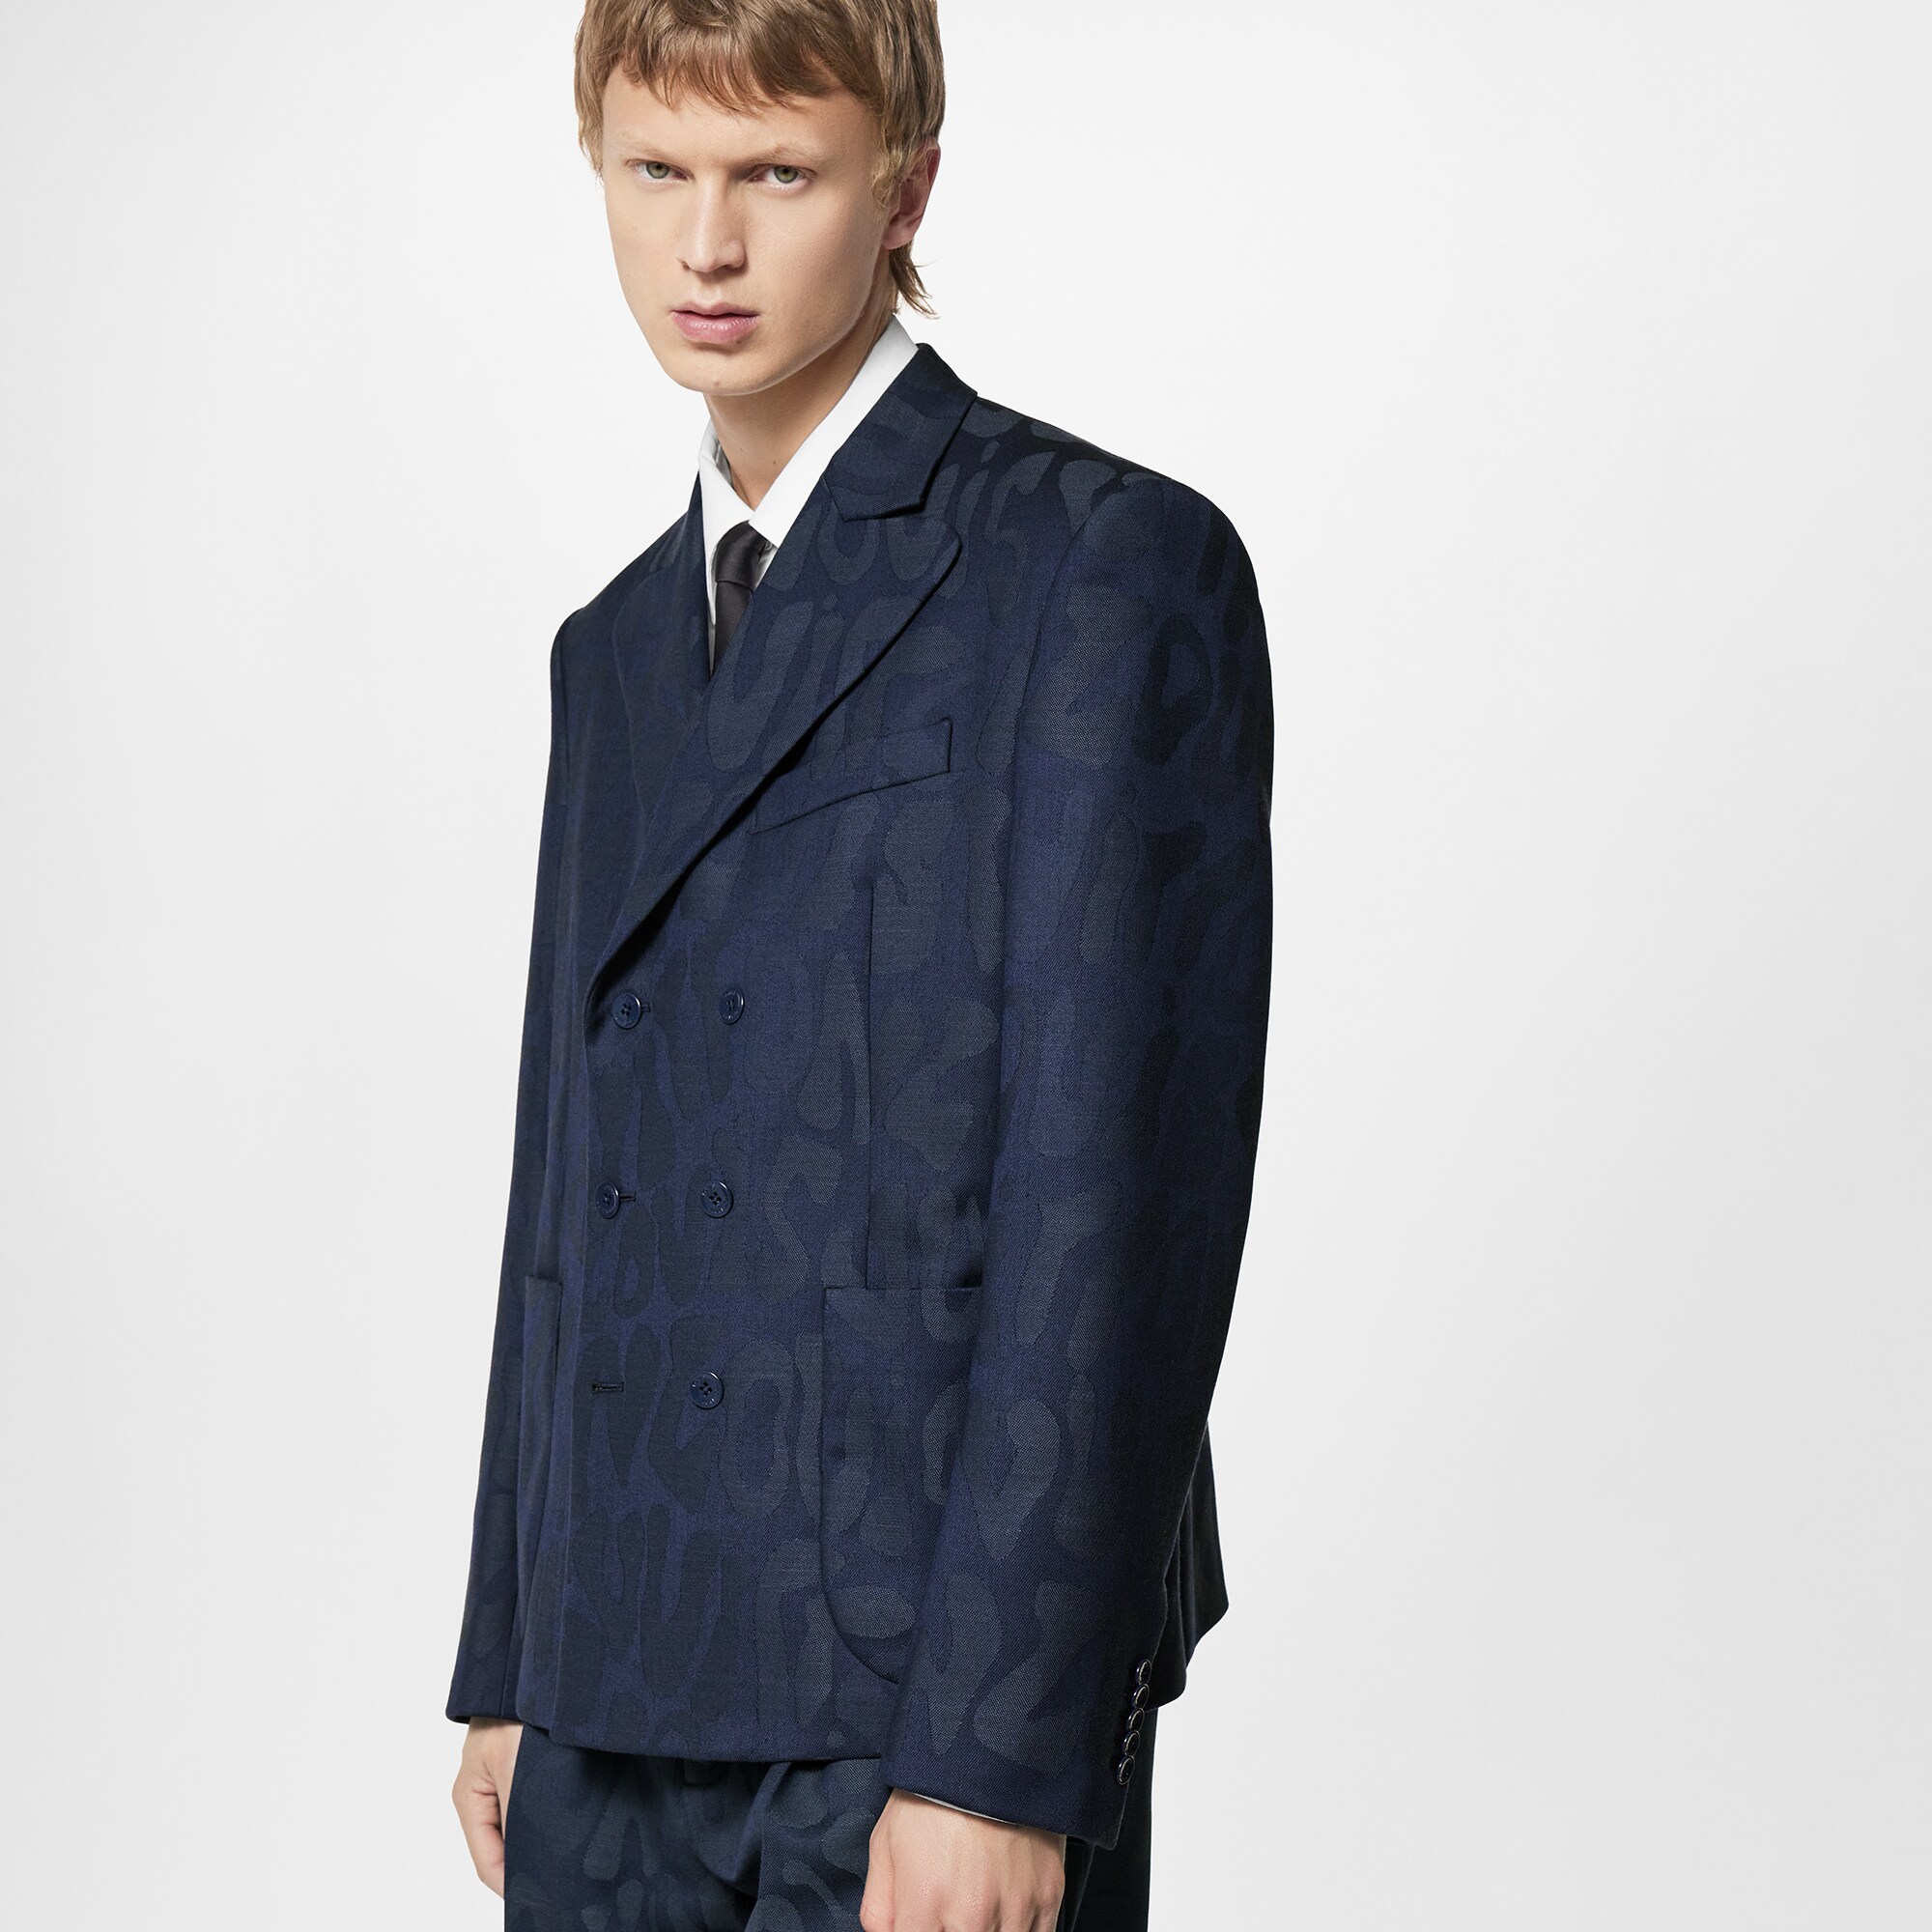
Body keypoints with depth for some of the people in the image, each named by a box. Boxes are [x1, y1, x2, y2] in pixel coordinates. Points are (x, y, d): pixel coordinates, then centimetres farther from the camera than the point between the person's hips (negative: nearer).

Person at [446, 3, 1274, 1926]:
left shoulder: (1111, 569, -7)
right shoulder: (622, 650, 16)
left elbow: (1119, 1186, -14)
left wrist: (996, 1755, -18)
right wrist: (509, 1671, 15)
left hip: (953, 1691, -6)